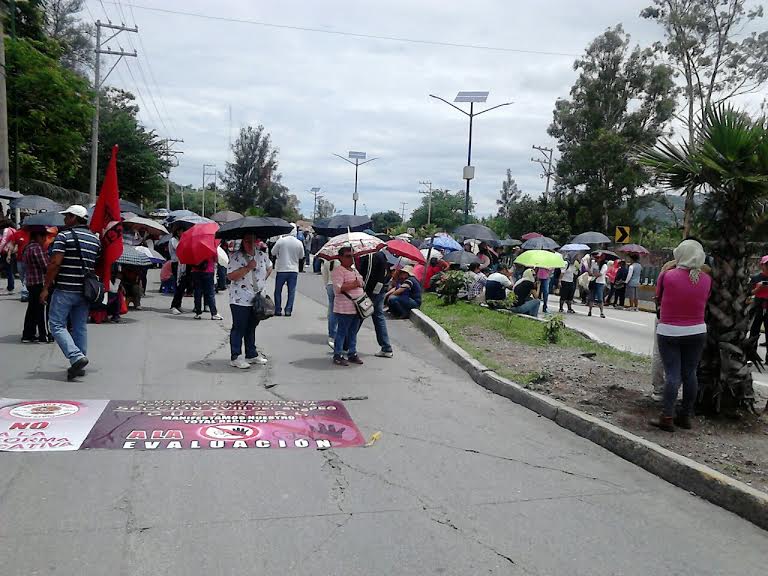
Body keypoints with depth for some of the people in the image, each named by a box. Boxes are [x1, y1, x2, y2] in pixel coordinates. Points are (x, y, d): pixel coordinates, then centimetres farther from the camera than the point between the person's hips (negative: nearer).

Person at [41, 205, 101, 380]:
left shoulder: (63, 236, -8)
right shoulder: (95, 239, 12)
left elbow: (54, 263, -13)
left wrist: (45, 288, -9)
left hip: (65, 289, -6)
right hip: (85, 291, 6)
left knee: (57, 324, 1)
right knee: (80, 327, 11)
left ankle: (76, 357, -14)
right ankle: (79, 365, 15)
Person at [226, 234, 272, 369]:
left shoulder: (262, 255, 6)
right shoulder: (235, 257, -11)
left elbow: (269, 268, 26)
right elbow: (230, 276, -20)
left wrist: (263, 278, 10)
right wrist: (248, 268, -23)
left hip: (257, 299, 6)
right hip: (240, 300, -6)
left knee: (252, 327, 16)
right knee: (239, 328, -1)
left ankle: (252, 355, 27)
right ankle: (235, 358, 6)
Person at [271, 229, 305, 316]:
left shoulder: (281, 241, -11)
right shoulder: (299, 243, -5)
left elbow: (273, 253, -2)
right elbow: (301, 257, 7)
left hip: (281, 270, -1)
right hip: (294, 270, 1)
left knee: (278, 291, 12)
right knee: (291, 291, 8)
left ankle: (278, 310, 14)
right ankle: (288, 310, 5)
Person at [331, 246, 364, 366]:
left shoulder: (354, 270, 17)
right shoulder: (338, 270, -10)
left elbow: (361, 284, 28)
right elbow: (338, 288, -21)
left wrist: (361, 284, 4)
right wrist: (354, 284, -17)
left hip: (357, 307, 8)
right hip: (344, 308, -8)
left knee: (353, 332, 14)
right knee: (342, 331, -1)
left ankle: (352, 354, 24)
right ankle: (337, 356, 7)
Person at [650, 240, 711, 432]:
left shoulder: (667, 275, -13)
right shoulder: (706, 279, -3)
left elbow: (659, 299, -1)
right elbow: (705, 302, 6)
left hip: (669, 331, -3)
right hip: (697, 332, 3)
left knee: (672, 375, -2)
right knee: (690, 374, 10)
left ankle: (667, 417, -4)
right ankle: (685, 416, 18)